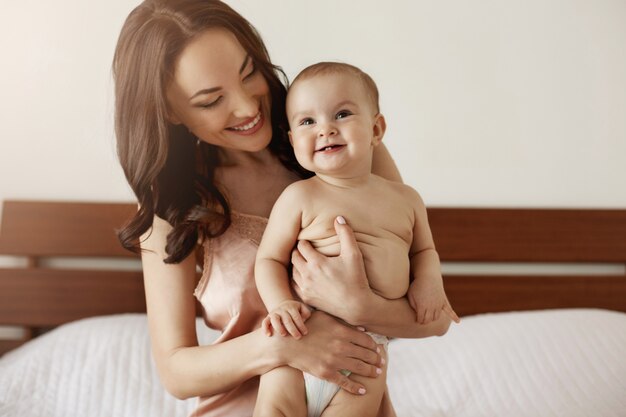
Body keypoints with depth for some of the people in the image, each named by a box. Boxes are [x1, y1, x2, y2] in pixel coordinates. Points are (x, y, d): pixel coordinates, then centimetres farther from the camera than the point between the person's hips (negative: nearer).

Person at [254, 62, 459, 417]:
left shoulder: (406, 199, 8)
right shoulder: (299, 197, -4)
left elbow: (424, 249, 23)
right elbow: (270, 258, -2)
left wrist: (429, 281, 2)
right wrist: (281, 303, -19)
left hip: (368, 343, 3)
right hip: (305, 333, -2)